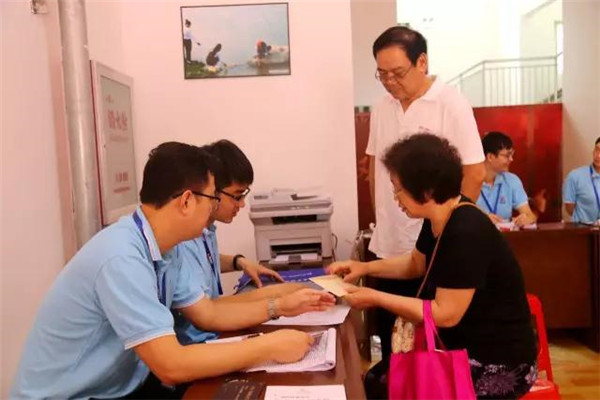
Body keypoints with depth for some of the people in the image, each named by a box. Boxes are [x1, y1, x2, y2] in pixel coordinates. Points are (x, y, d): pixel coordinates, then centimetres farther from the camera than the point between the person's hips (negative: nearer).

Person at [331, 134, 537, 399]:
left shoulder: (466, 233, -29)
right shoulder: (438, 220, -1)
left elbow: (445, 314, -25)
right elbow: (416, 263, 18)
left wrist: (375, 298, -18)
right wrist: (366, 267, 6)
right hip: (463, 344, 8)